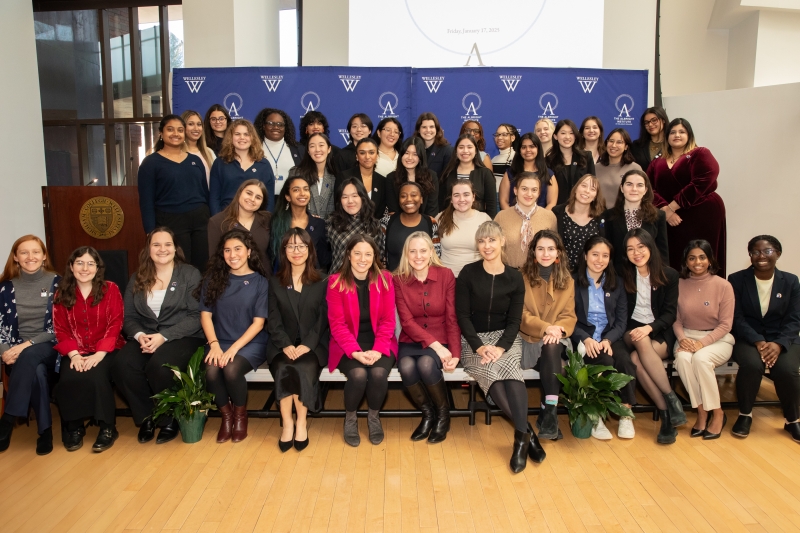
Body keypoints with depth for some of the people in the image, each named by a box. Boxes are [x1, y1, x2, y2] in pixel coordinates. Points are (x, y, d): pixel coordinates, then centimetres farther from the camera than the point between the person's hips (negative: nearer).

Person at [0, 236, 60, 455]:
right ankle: (45, 430, -23)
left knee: (30, 357, -37)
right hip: (18, 352, 1)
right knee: (36, 371, -34)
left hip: (49, 349, -1)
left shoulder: (57, 283, 1)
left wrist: (28, 344, -17)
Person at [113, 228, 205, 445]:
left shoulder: (190, 274, 1)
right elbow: (129, 317, 9)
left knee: (159, 366, -34)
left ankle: (169, 419, -6)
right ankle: (146, 417, -3)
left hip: (182, 337, -4)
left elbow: (196, 316, -9)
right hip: (145, 337, 4)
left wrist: (164, 336, -19)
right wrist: (139, 335, -14)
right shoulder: (137, 279, 14)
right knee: (121, 365, -26)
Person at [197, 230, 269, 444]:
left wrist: (234, 348, -19)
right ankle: (226, 416, 0)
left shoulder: (260, 282, -2)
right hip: (220, 343, 3)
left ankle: (240, 416, -2)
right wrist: (214, 344, -13)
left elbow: (258, 323, -7)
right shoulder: (213, 279, 7)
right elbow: (205, 315, 4)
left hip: (251, 343, -2)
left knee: (231, 370, -31)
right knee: (211, 372, -28)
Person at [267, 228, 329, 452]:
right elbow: (273, 319, 3)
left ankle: (301, 422, -17)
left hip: (313, 344, -1)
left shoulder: (322, 282, 7)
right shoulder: (275, 282, 11)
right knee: (283, 368, -30)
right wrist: (286, 344, -14)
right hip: (283, 345, 1)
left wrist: (307, 344, -16)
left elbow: (323, 319, -1)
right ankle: (288, 423, -21)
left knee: (305, 367, -32)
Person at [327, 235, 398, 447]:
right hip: (348, 345, -1)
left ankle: (374, 417, 4)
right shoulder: (336, 281, -6)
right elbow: (337, 323, -9)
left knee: (379, 373, -28)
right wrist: (356, 352, -22)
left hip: (379, 344, 1)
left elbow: (388, 320, -3)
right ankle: (350, 418, 3)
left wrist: (378, 350, -18)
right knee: (358, 375, -29)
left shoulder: (385, 279, -1)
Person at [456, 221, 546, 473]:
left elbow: (514, 320, 0)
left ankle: (520, 436, -33)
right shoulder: (468, 273, 0)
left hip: (505, 338, 1)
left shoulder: (514, 277, 4)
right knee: (489, 370, -33)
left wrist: (501, 347, -18)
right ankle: (527, 431, -30)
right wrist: (479, 346, -19)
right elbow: (462, 315, -5)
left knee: (508, 366, -33)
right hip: (473, 339, -1)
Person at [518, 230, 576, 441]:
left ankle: (549, 411, -31)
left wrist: (558, 329, -19)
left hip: (555, 339, 2)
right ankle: (550, 412, -27)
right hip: (529, 339, -2)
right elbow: (520, 314, -7)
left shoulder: (567, 281, 11)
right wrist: (545, 328, -22)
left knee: (551, 346, -32)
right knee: (548, 349, -33)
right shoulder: (522, 277, -1)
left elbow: (569, 316, 3)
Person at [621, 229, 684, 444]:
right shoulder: (624, 274, 2)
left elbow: (670, 313, -4)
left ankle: (666, 417, -24)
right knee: (642, 343, -36)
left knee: (637, 359, -33)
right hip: (632, 332, 1)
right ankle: (671, 399, -30)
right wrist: (638, 331, -15)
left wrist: (649, 328, -23)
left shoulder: (669, 275, 0)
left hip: (660, 333, -1)